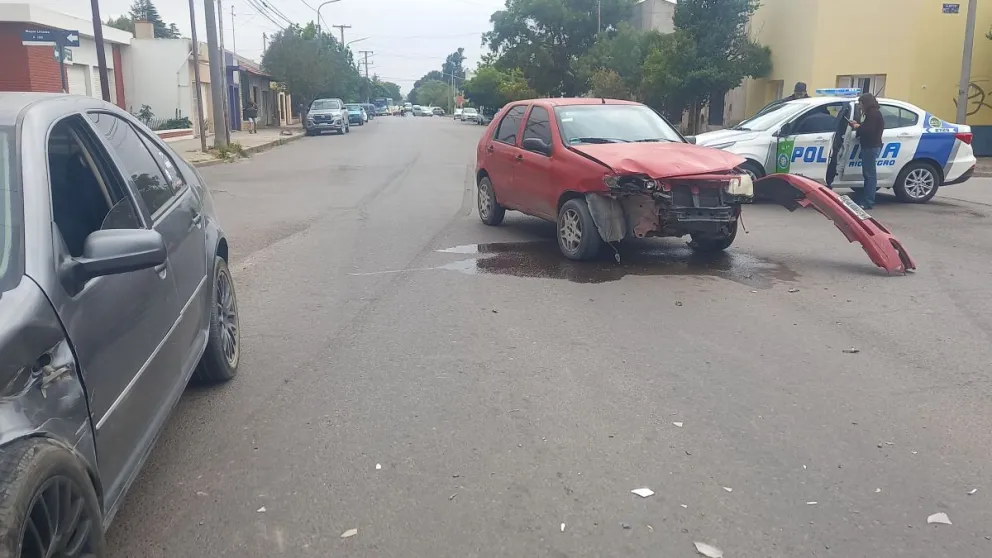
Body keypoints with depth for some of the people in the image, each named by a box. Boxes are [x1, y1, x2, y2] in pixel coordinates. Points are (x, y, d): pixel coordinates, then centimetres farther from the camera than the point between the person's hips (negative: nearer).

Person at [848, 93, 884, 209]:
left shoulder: (873, 114, -14)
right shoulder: (873, 113, 19)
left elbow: (869, 131, -22)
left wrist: (858, 127, -8)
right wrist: (858, 125, 9)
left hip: (871, 147, -11)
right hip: (870, 147, 11)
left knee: (870, 174, -11)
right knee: (868, 174, 12)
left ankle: (868, 202, -13)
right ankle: (865, 200, 17)